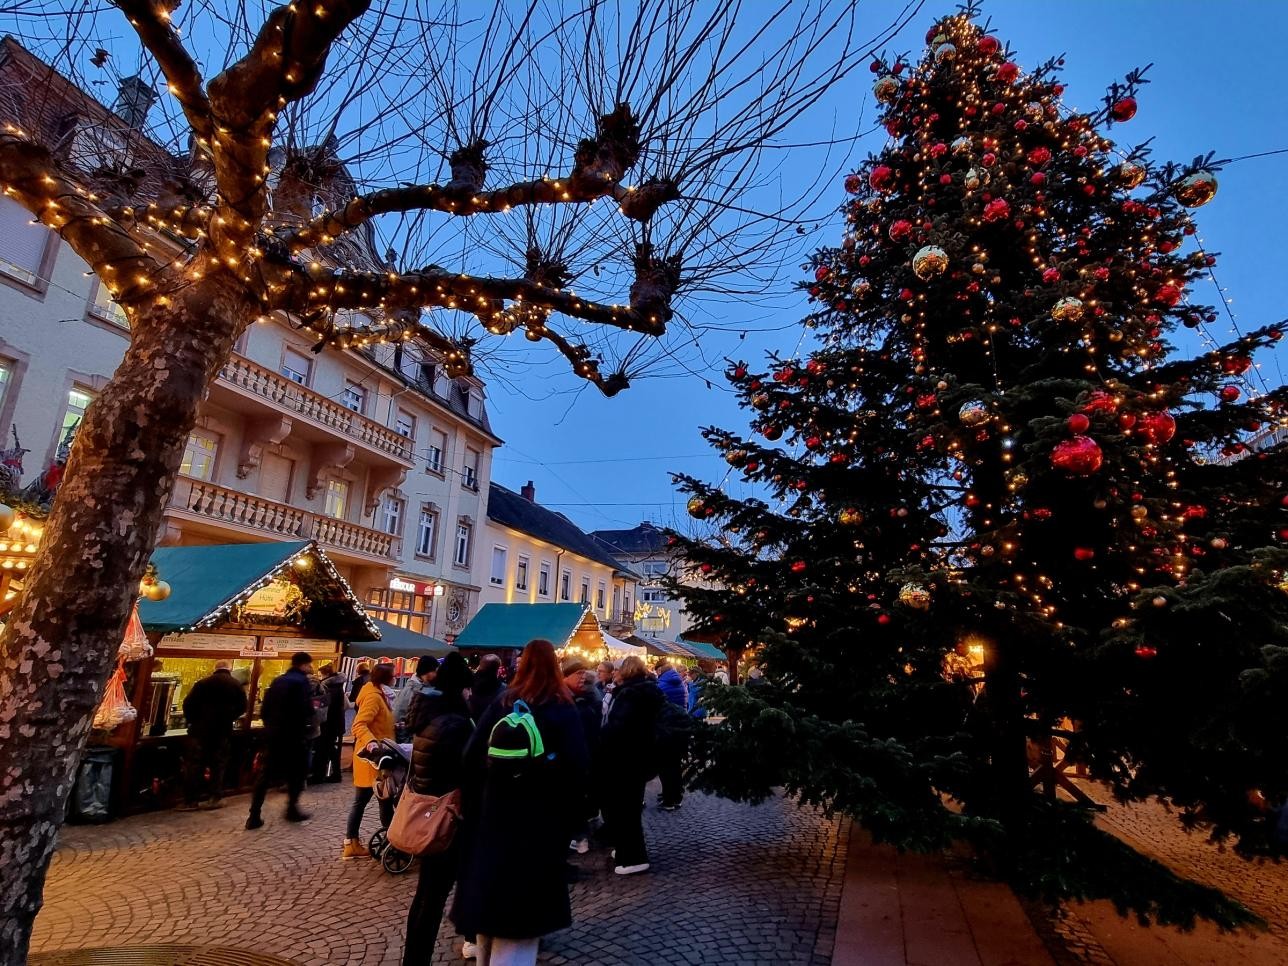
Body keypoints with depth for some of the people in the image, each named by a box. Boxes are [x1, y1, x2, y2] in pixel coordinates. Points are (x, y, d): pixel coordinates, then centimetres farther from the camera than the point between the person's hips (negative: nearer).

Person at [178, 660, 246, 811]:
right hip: (224, 730, 1)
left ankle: (191, 800, 3)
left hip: (201, 728, -1)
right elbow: (242, 708, -1)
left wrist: (191, 720, 9)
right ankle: (216, 797, 9)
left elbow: (188, 703, -6)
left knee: (194, 764, 5)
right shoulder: (236, 686, 2)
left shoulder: (203, 683, -1)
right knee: (218, 764, 10)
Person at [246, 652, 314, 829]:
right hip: (294, 734, -6)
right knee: (296, 773, 10)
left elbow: (264, 710, 11)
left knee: (266, 774, 11)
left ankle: (254, 816, 9)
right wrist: (307, 722, 0)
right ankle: (292, 809, 14)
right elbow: (306, 710, -20)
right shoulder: (302, 681, -11)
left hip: (273, 733, 7)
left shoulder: (277, 681, 12)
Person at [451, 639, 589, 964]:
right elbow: (576, 766, -15)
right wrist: (562, 808, -2)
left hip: (493, 812, 4)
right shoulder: (563, 710, -9)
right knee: (522, 901, 6)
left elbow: (471, 755, -3)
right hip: (539, 818, -4)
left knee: (489, 891, 19)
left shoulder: (501, 702, 0)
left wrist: (475, 803, 6)